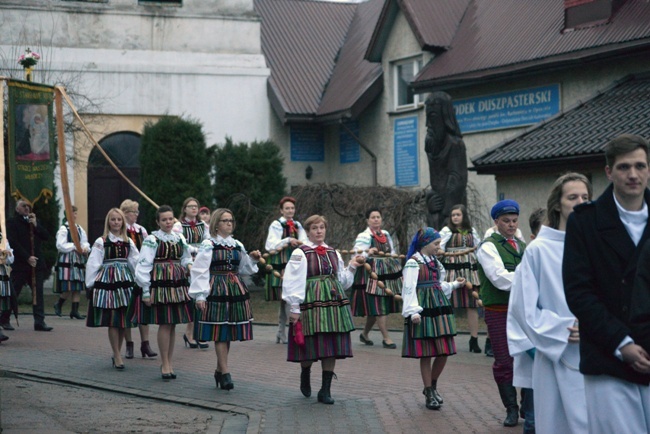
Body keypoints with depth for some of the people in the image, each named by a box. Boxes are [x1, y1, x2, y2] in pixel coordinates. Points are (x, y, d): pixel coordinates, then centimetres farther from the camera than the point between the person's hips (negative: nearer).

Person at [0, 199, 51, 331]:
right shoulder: (12, 222, 0)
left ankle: (39, 322, -1)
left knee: (38, 293, -1)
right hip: (20, 264, -5)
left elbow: (46, 236, 9)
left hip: (37, 263, 5)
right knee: (13, 293, 1)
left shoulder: (34, 221, 18)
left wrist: (36, 225, -5)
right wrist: (27, 257, -14)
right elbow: (13, 243, -10)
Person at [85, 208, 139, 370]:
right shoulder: (101, 242, -1)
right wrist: (91, 284, -4)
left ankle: (117, 353, 20)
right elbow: (92, 264, -2)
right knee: (112, 321, -4)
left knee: (123, 320, 6)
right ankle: (117, 357, 1)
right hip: (107, 281, -4)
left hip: (125, 282, 4)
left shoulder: (128, 242, 10)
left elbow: (136, 263, 8)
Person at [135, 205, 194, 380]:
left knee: (173, 324, 7)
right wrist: (146, 291, -9)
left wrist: (189, 266, -2)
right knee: (165, 324, -7)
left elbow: (185, 259, 22)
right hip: (160, 283, -5)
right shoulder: (152, 240, -5)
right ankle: (165, 364, 2)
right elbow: (144, 265, -6)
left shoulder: (180, 238, 12)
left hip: (178, 283, 5)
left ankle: (168, 363, 17)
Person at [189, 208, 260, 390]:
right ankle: (225, 373, -4)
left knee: (229, 331, 7)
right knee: (219, 331, -6)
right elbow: (200, 271, -7)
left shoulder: (237, 246, 15)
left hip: (235, 289, 6)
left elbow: (244, 269, 23)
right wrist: (200, 295, -13)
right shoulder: (208, 245, -3)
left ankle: (219, 371, 18)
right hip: (217, 290, -6)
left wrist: (252, 258, 5)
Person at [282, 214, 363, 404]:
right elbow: (293, 281, -5)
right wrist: (295, 308, -10)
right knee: (310, 346, -2)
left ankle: (325, 390, 7)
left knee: (332, 347, 0)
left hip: (333, 302, 5)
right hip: (311, 302, -5)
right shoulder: (300, 253, -2)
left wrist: (351, 267, 6)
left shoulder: (333, 254, 15)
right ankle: (305, 376, 29)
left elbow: (342, 281, 20)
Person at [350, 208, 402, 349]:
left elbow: (392, 252, 25)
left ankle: (365, 334, 27)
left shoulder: (386, 235, 14)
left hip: (387, 273, 6)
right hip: (372, 274, -6)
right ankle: (386, 338, -4)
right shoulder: (364, 236, -6)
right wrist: (368, 253, -32)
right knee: (378, 306, -8)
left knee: (374, 308, 10)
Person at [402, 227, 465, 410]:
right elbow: (409, 289, -15)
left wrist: (454, 284, 22)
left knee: (444, 352, 5)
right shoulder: (413, 263, -9)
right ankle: (429, 393, 9)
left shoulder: (435, 262, 16)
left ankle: (432, 386, 25)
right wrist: (413, 311, -23)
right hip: (424, 311, -7)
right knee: (426, 354, -1)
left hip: (439, 309, 7)